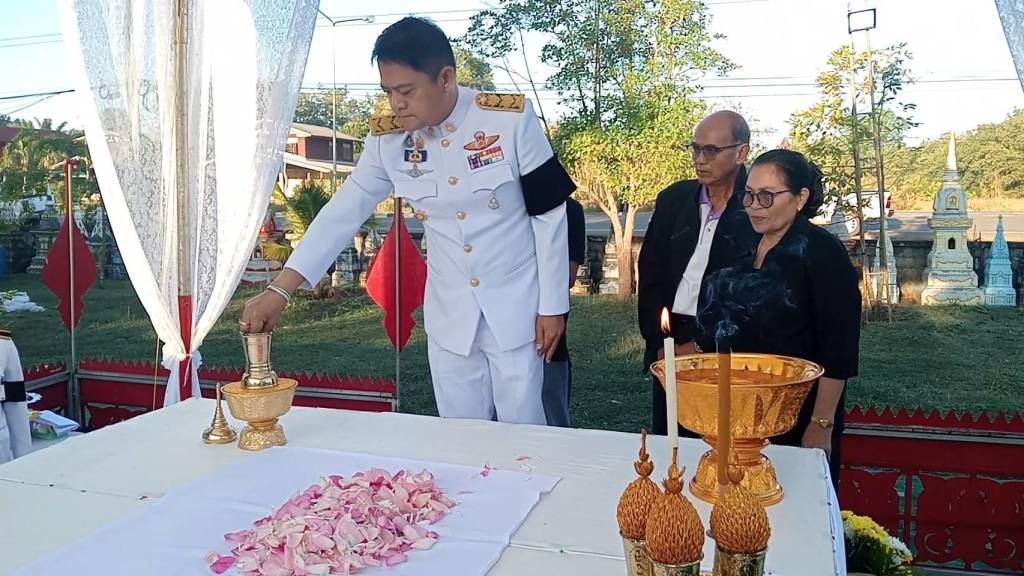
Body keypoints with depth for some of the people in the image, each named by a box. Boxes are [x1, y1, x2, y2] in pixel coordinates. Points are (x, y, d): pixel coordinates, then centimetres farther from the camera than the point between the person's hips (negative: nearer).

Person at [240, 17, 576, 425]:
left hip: (515, 306, -3)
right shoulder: (386, 139, -5)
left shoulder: (512, 118, -15)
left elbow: (549, 214, -9)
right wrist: (279, 290, -11)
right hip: (448, 314, 3)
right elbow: (343, 212, -3)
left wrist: (552, 305, -7)